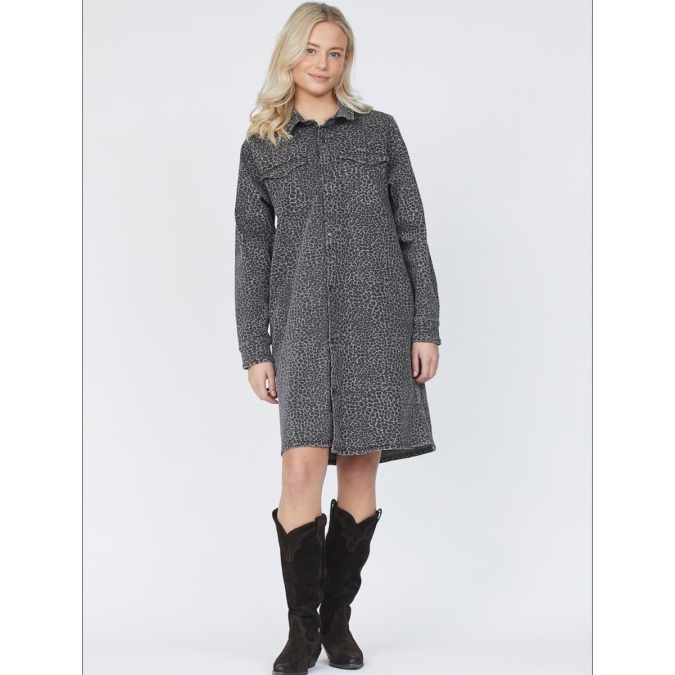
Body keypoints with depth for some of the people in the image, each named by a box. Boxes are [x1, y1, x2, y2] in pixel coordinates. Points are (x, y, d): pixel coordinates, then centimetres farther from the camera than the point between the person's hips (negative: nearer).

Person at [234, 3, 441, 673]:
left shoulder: (379, 130, 9)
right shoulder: (261, 148, 10)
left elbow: (412, 233, 7)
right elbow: (252, 252, 8)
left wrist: (427, 328, -1)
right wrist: (254, 350, 2)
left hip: (379, 316, 1)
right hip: (303, 322, 0)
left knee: (361, 470, 2)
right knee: (302, 470, -11)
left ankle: (338, 618, 16)